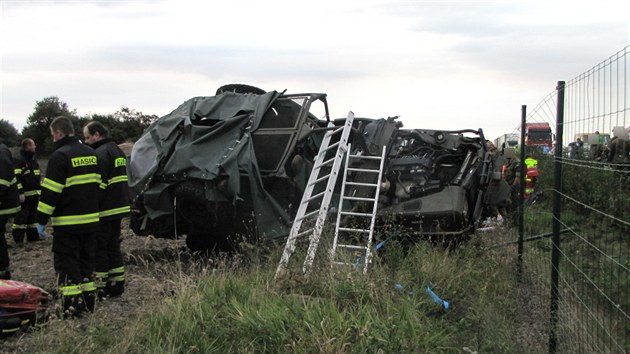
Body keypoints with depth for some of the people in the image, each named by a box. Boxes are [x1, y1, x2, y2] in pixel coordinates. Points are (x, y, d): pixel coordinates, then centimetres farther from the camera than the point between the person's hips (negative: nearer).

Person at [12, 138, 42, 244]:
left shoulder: (33, 160, 18)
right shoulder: (18, 160, -10)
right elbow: (16, 178, -16)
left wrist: (39, 191, 22)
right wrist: (20, 193, -21)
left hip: (34, 194, 8)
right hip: (24, 194, -8)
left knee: (33, 215, 13)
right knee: (21, 216, -6)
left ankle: (33, 236, 20)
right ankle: (18, 239, -2)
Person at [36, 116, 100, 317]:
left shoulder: (60, 156, -13)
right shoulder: (90, 154, 12)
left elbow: (51, 191, -16)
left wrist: (41, 219, -10)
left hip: (67, 223, -7)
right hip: (90, 220, 7)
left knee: (67, 265, -1)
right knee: (86, 261, 16)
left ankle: (71, 310, -2)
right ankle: (88, 305, 21)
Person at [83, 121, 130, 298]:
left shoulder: (101, 153, -15)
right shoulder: (118, 151, 17)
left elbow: (99, 185, -21)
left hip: (104, 210, -9)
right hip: (119, 208, 10)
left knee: (99, 249, -1)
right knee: (113, 247, 15)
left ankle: (100, 287, 3)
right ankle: (117, 284, 19)